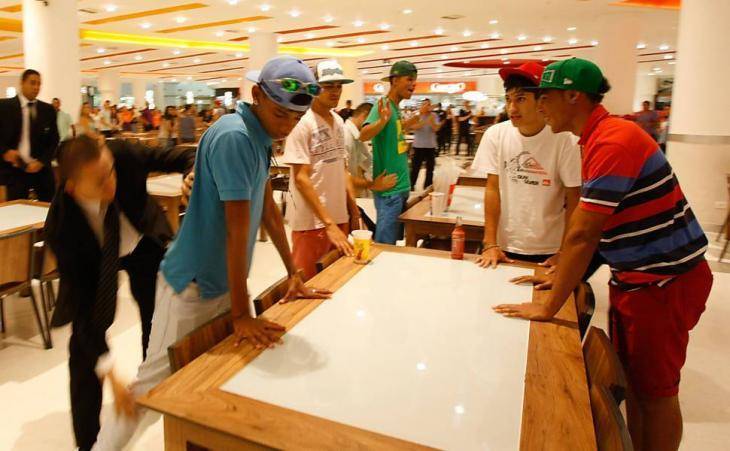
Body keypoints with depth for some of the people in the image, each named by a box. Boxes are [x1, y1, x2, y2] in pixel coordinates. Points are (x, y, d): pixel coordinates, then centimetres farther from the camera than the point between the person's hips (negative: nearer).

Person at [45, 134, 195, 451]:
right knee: (84, 346, -6)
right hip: (95, 261, -2)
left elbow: (178, 159, -18)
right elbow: (82, 301, -31)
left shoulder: (122, 154, -35)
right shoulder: (61, 226, -36)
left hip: (143, 244, 3)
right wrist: (108, 372, -34)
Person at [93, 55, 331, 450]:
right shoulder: (233, 137, -24)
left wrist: (294, 274, 10)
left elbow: (268, 207, 9)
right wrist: (242, 315, -22)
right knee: (154, 381, 5)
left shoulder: (260, 135, 4)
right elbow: (238, 228, -26)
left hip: (224, 280, 8)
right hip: (192, 284, -8)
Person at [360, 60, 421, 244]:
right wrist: (382, 121, -50)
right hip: (389, 189, -9)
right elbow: (363, 135, -32)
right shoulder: (383, 106, -16)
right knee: (385, 245, -1)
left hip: (400, 187, 9)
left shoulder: (396, 107, 9)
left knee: (395, 241, 19)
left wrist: (417, 117, 31)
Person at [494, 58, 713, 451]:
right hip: (631, 277, 9)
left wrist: (549, 307, -21)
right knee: (632, 382, 19)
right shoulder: (597, 139, 6)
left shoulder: (614, 141, -24)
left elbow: (582, 234, -27)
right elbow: (590, 229, 13)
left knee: (655, 391, 8)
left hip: (665, 280, -9)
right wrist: (563, 273, 12)